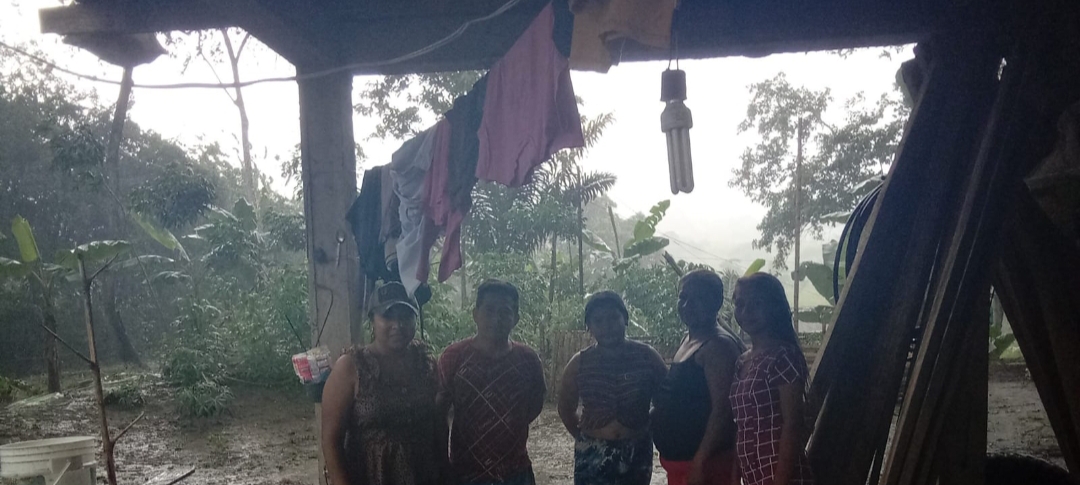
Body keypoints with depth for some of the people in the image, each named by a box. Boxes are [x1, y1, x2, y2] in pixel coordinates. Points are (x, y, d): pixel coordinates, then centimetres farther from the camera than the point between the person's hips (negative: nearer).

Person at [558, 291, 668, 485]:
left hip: (636, 453, 1)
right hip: (592, 455, -1)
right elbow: (566, 409, 8)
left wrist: (650, 432, 1)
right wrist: (584, 438, 5)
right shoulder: (580, 364, -5)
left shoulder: (647, 357, -6)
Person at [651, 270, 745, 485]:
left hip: (705, 464, -10)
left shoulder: (718, 346, -16)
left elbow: (722, 410, -22)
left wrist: (699, 462, -23)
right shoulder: (688, 340, 14)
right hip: (680, 461, 10)